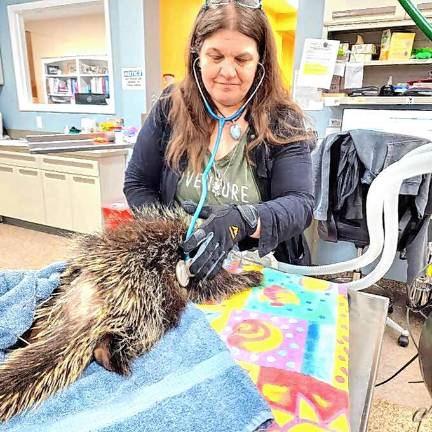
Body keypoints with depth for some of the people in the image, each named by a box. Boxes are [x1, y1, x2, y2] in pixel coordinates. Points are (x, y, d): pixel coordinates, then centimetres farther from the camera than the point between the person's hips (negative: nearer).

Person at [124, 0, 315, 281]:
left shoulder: (283, 122, -5)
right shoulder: (171, 109, 0)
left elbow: (301, 203, -14)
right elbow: (137, 184, 6)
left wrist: (241, 220, -33)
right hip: (178, 267, 1)